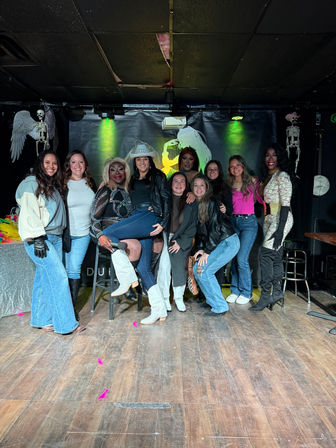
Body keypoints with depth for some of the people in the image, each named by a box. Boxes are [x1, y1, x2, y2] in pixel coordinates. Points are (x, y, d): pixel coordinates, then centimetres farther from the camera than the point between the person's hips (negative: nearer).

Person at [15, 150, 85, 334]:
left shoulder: (54, 186, 22)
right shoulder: (31, 183, -3)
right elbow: (29, 212, -13)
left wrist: (63, 236, 15)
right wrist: (38, 239, -19)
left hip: (55, 238, 8)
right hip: (39, 238, -8)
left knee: (45, 279, 8)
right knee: (59, 276, -13)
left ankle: (41, 320, 16)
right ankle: (66, 324, -9)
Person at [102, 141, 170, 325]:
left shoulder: (158, 176, 10)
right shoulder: (133, 180, 27)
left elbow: (166, 200, 1)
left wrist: (163, 223, -10)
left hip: (151, 217, -6)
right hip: (137, 218, 6)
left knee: (107, 233, -22)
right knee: (143, 268, -1)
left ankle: (127, 277, -18)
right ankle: (159, 309, 3)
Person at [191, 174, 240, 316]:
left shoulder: (212, 203, -14)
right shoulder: (196, 206, 10)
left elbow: (215, 229, -17)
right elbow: (199, 231, 12)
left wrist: (207, 252, -15)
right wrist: (200, 249, 0)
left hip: (229, 242, -8)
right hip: (216, 244, 8)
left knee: (204, 271, -15)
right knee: (197, 268, 3)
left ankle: (220, 306, -3)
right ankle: (212, 300, 19)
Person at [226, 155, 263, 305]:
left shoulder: (252, 181, 2)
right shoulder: (229, 185, 10)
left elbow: (261, 198, 8)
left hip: (249, 222, -3)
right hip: (233, 222, 3)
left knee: (242, 259, -10)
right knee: (233, 258, 4)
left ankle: (246, 292, 7)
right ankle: (235, 290, 18)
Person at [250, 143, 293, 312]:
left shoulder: (282, 176, -10)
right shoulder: (267, 176, 17)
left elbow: (285, 204, -17)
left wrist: (280, 229, -22)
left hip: (281, 219, -9)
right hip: (269, 219, 9)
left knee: (265, 253, -15)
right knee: (275, 256, 9)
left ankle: (266, 295, -9)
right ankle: (277, 291, 17)